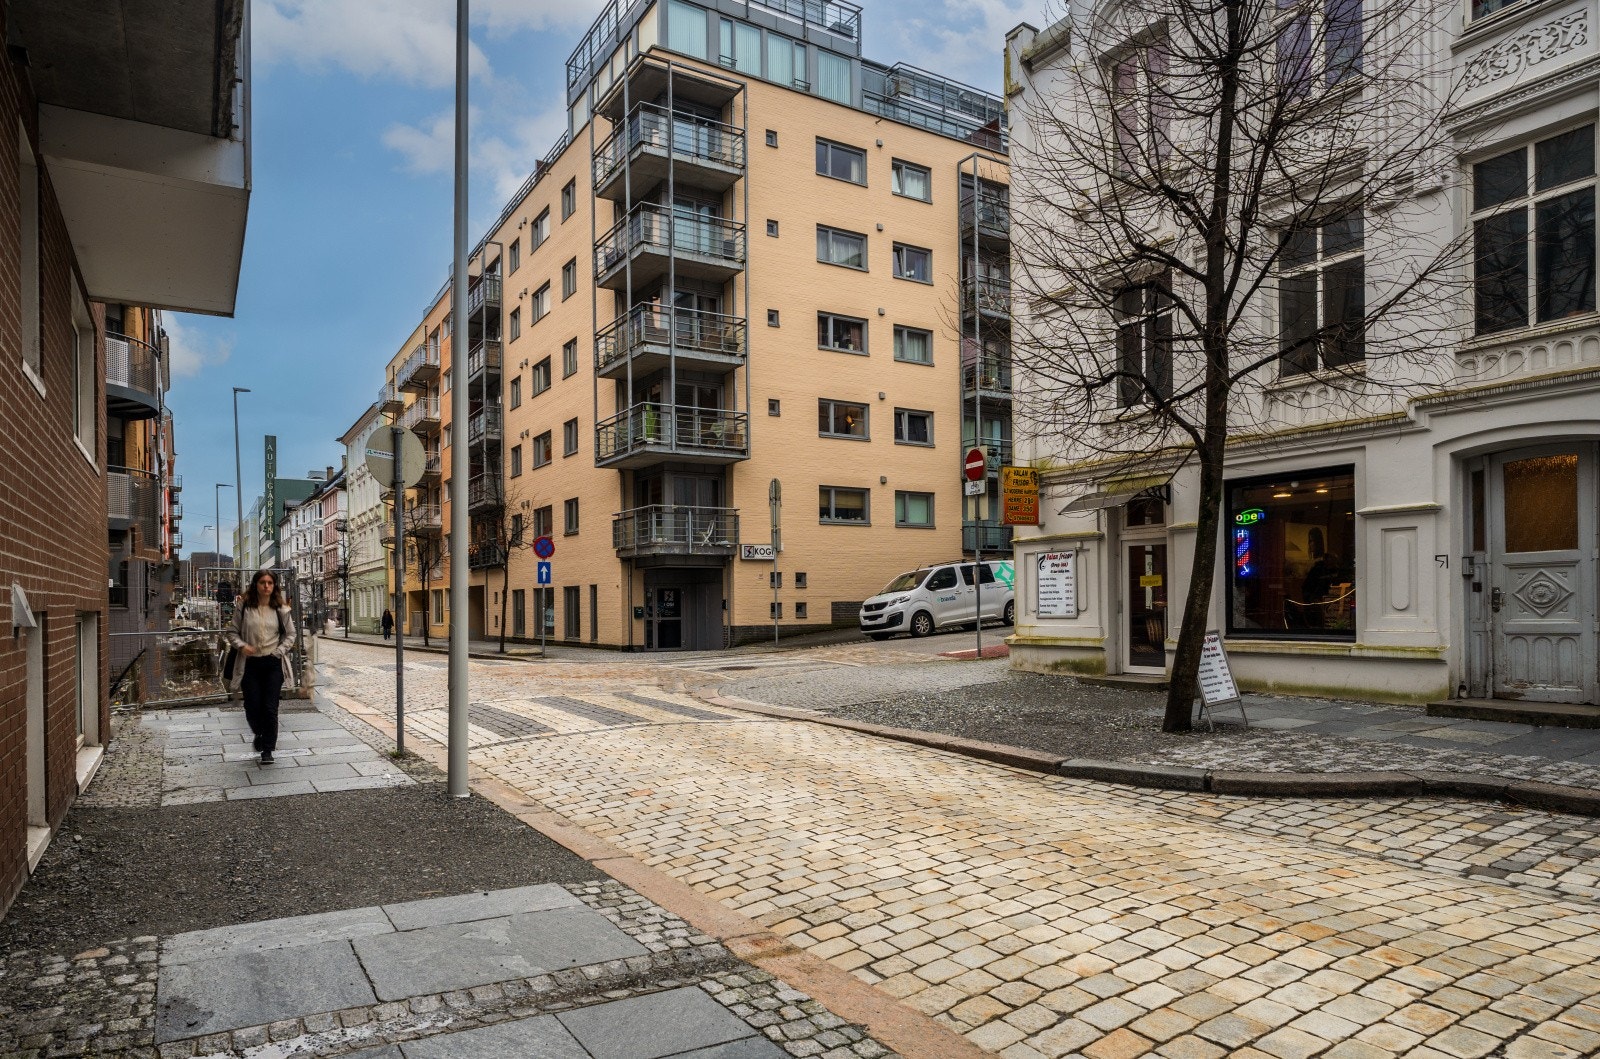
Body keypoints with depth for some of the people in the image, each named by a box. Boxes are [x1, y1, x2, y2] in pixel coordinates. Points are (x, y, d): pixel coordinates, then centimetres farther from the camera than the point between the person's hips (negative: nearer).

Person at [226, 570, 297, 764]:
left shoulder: (280, 609, 2)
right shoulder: (243, 607, 1)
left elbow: (290, 634, 8)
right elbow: (233, 632, 6)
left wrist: (279, 651, -5)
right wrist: (241, 646, -12)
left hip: (273, 664, 0)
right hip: (250, 663, 0)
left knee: (270, 708, -2)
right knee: (252, 707, 2)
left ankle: (268, 750, 10)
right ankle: (259, 734, 35)